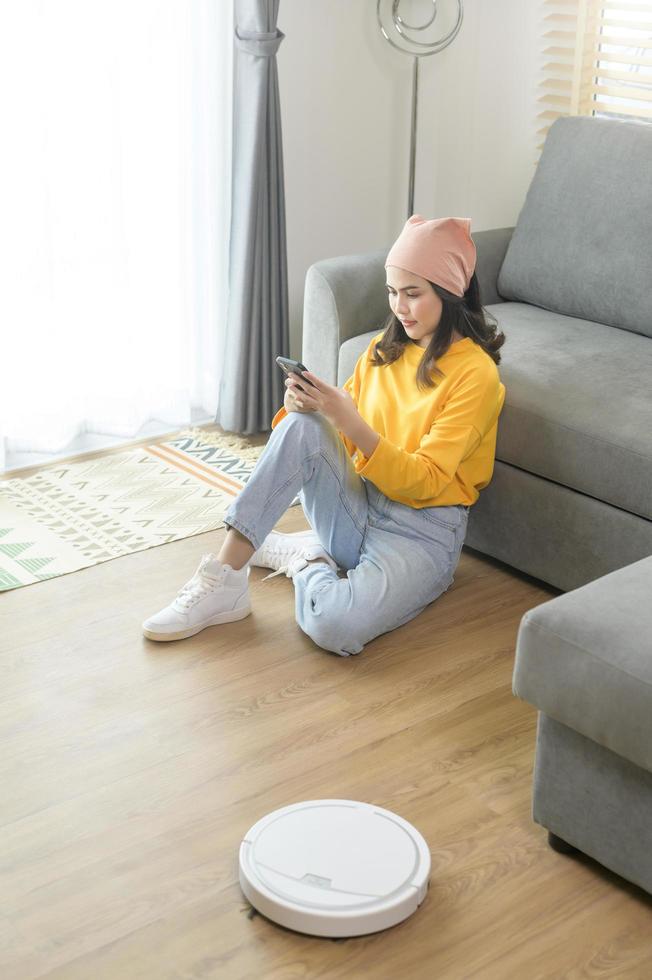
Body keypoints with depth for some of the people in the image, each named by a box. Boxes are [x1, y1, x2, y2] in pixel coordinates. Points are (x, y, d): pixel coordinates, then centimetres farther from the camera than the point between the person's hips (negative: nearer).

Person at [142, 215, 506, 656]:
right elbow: (343, 433, 9)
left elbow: (425, 481, -17)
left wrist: (351, 423, -28)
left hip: (422, 532, -5)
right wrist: (309, 408, -13)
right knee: (302, 426, -24)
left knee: (335, 624, -35)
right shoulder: (386, 347, 9)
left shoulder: (475, 374, -11)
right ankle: (224, 576, -23)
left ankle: (299, 556, 0)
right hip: (360, 505, 6)